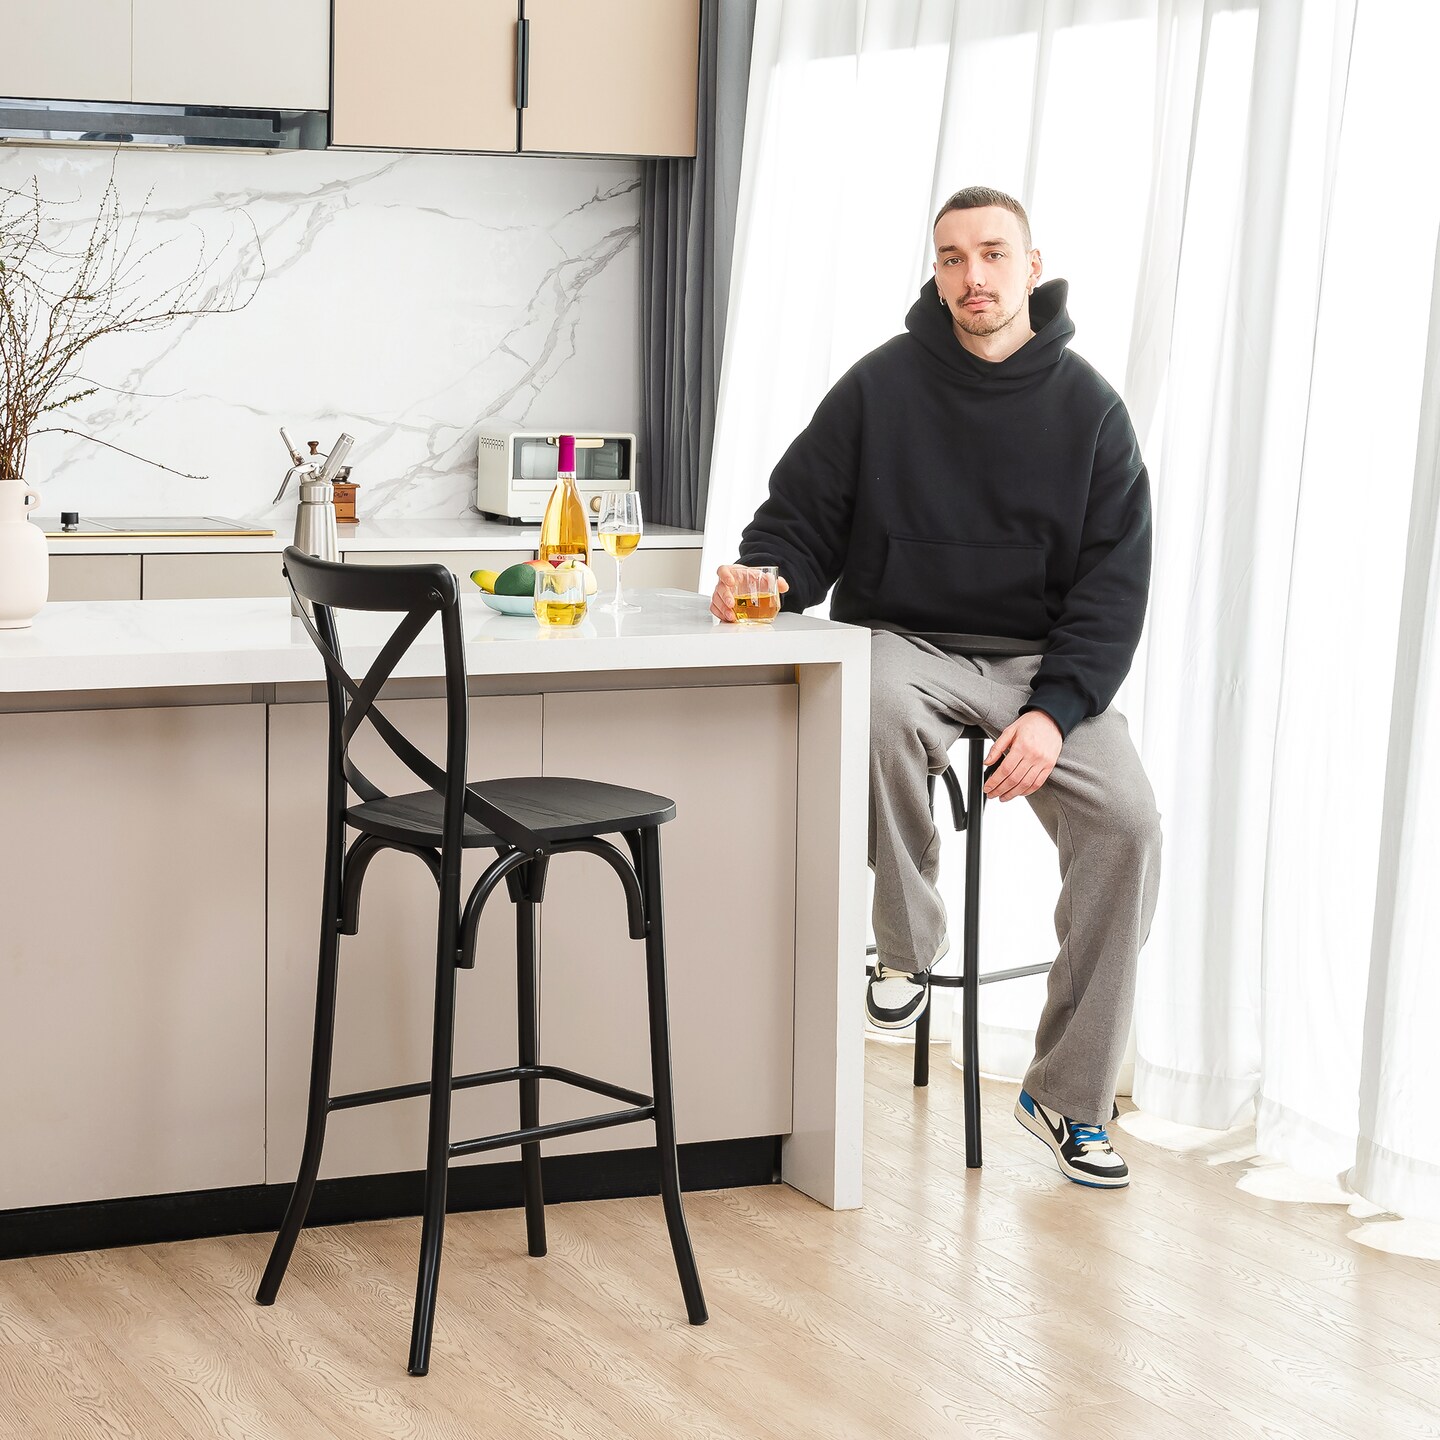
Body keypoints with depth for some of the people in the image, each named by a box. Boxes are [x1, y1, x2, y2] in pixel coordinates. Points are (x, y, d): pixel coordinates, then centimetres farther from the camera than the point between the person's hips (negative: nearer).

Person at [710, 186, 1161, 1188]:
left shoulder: (1089, 409, 2)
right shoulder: (882, 386, 1)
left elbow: (1114, 583, -1)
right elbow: (804, 516, 5)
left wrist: (1054, 709, -16)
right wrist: (762, 574, -20)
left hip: (1043, 659, 1)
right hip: (904, 641, -1)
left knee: (1126, 821, -22)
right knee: (876, 703, -38)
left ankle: (1070, 1094, -8)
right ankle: (909, 943, -14)